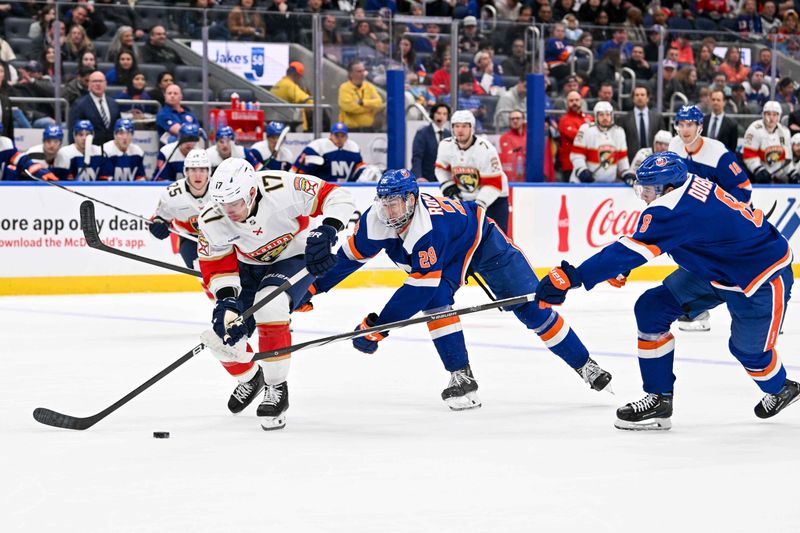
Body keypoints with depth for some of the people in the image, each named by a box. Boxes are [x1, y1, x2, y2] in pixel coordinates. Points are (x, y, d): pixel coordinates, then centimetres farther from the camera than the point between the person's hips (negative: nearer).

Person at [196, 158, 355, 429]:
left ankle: (277, 389, -17)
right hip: (250, 266, 5)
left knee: (269, 305, -33)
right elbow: (216, 265, -11)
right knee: (224, 331, -4)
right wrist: (227, 299, -26)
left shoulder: (282, 188, -34)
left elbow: (336, 196, -25)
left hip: (295, 256, -4)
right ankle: (250, 378, 33)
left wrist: (327, 230, -40)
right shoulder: (212, 221, -23)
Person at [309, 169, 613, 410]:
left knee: (531, 308, -7)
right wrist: (312, 289, -9)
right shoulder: (375, 220, -22)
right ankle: (461, 378, -13)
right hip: (449, 255, 6)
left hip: (483, 241, -6)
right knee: (434, 301, -22)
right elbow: (350, 257, -7)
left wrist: (379, 325, -42)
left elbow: (419, 286, -43)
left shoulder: (427, 228, -43)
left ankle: (584, 365, 6)